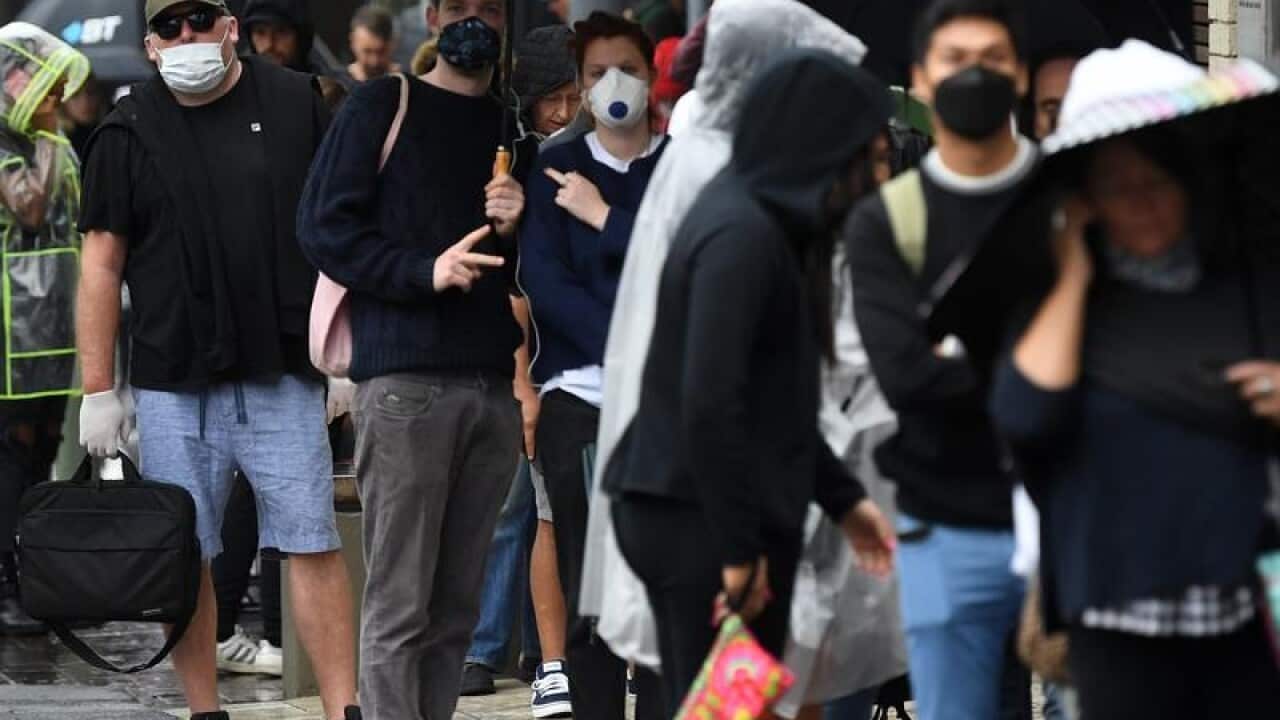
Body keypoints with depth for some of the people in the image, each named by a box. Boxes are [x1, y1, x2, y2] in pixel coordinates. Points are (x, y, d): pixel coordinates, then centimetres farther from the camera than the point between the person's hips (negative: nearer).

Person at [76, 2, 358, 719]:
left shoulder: (295, 104, 6)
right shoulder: (128, 133, 5)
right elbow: (102, 264, 5)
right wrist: (98, 390, 1)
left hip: (283, 377, 0)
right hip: (173, 389, 0)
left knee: (313, 544, -4)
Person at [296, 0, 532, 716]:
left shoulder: (512, 132, 20)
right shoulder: (383, 106, 5)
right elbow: (323, 226, -3)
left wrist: (516, 231, 2)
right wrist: (423, 270, -15)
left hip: (493, 387, 5)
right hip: (406, 381, -5)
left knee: (456, 610, 4)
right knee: (399, 608, -8)